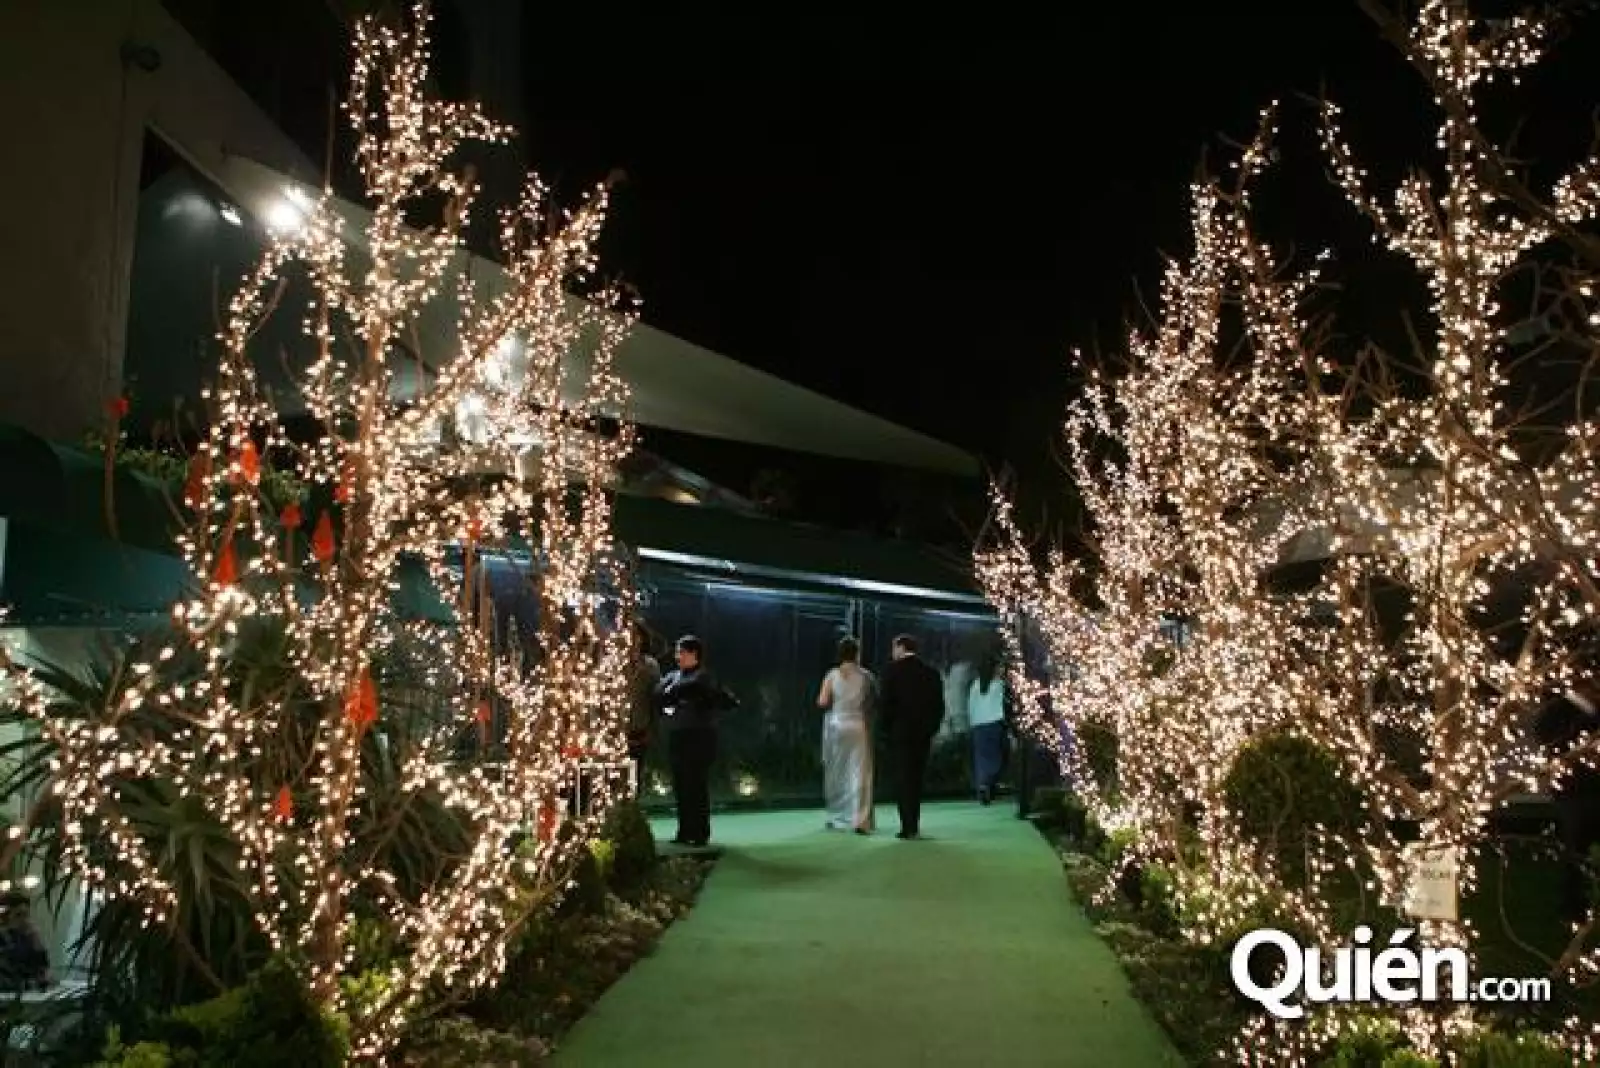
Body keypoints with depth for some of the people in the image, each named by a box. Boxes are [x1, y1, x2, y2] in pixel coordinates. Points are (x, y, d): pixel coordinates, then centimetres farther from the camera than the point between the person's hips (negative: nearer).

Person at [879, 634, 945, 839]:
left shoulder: (893, 670, -6)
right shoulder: (932, 672, 7)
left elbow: (887, 702, -8)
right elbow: (939, 704, 7)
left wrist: (887, 728, 2)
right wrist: (932, 728, 13)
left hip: (901, 731, -4)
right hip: (924, 732, 4)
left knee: (903, 778, 0)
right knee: (916, 778, 12)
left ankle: (908, 827, -3)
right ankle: (914, 826, 15)